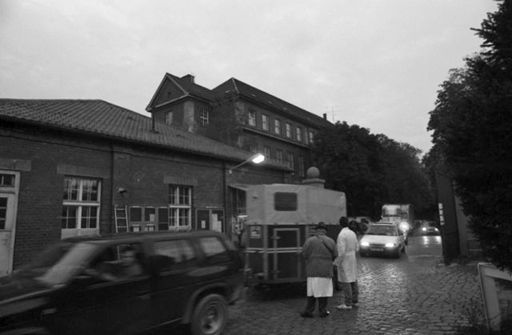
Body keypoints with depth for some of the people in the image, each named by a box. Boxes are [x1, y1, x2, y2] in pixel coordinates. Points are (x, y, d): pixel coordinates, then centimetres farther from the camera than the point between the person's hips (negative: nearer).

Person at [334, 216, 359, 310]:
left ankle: (348, 304, 0)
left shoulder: (341, 235, -20)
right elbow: (357, 248, 11)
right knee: (353, 280, 14)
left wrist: (337, 263, -14)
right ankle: (354, 300, 23)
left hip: (344, 260, -8)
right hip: (353, 260, 8)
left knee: (345, 282, -4)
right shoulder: (352, 233, 4)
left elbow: (341, 251, -22)